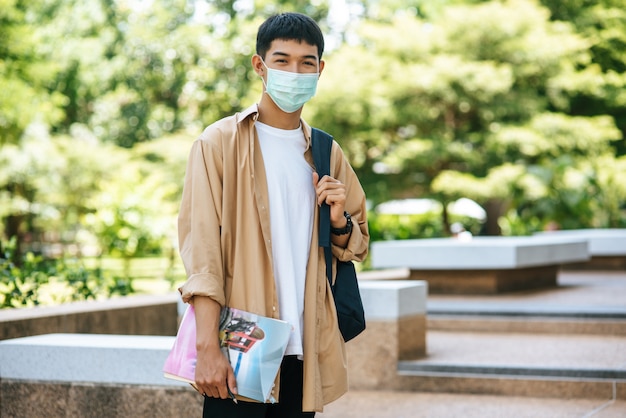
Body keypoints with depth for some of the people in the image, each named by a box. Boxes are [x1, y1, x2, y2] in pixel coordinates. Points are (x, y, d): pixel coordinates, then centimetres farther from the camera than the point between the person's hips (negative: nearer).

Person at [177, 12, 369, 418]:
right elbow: (200, 245, -9)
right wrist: (207, 346, -17)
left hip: (303, 353, 4)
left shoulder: (328, 154, 13)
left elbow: (356, 247, 21)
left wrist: (339, 220, -3)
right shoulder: (220, 142, -2)